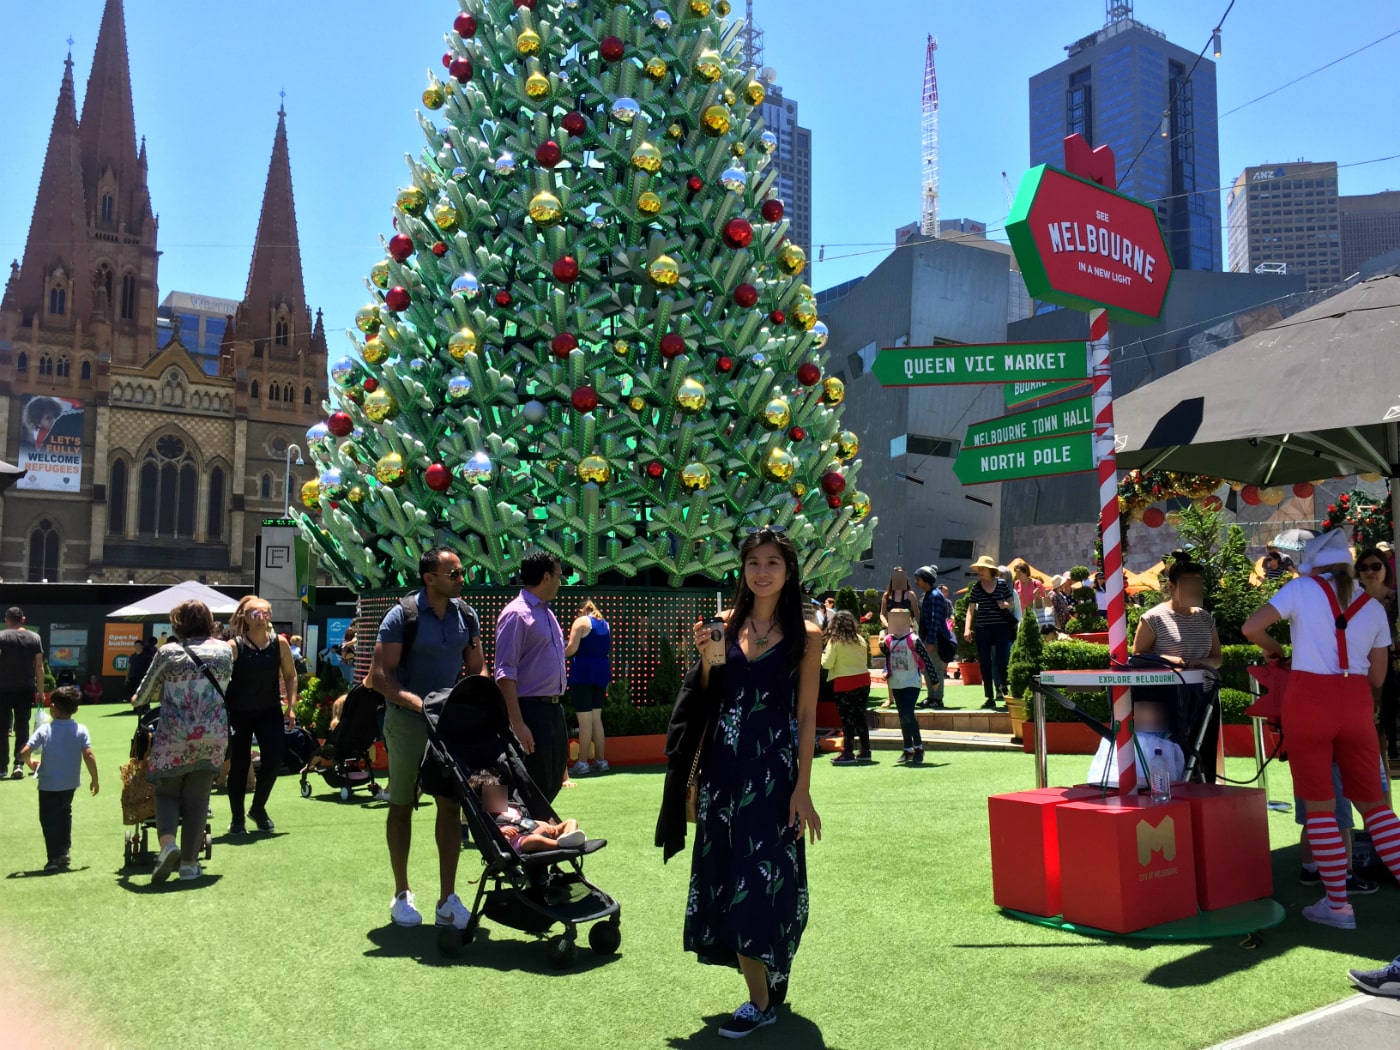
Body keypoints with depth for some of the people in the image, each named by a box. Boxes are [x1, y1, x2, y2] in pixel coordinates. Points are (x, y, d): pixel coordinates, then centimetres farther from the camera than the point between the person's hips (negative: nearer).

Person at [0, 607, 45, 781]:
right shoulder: (34, 638, 5)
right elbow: (39, 666, 3)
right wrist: (41, 690, 9)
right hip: (26, 689, 2)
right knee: (22, 726, 7)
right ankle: (18, 763, -2)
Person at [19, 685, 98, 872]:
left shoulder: (44, 730, -11)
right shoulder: (80, 730, -8)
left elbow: (24, 753, -15)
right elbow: (88, 755, -13)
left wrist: (31, 762, 9)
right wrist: (94, 779, -3)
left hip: (49, 784, -3)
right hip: (70, 782, 3)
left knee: (49, 819, 7)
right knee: (65, 813, 24)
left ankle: (55, 857, 3)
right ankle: (64, 851, 24)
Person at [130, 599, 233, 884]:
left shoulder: (167, 652, -3)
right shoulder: (225, 650, 3)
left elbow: (145, 694, 9)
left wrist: (136, 700, 32)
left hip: (173, 735, -2)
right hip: (213, 735, 2)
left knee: (167, 791, 14)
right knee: (197, 798, 9)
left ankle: (167, 843, -10)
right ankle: (189, 863, 12)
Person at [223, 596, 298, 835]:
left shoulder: (280, 643, -5)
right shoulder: (234, 646, -13)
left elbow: (290, 675, 5)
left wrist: (291, 706, -1)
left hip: (270, 710, 2)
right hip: (238, 713, -2)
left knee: (273, 760, -6)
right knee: (239, 765, 4)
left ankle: (258, 808, 20)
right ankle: (237, 818, 21)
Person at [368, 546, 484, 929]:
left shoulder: (467, 616, 3)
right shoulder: (402, 615, -11)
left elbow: (476, 670, 10)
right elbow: (379, 676, -14)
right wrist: (416, 701, -27)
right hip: (407, 723, -4)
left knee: (451, 805, 2)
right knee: (402, 806, 9)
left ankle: (447, 899, 11)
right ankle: (402, 895, 24)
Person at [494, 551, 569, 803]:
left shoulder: (547, 613, 15)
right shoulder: (516, 614, -13)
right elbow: (505, 674, -18)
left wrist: (557, 712, 17)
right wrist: (518, 724, -24)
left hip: (553, 709, 9)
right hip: (532, 711, -9)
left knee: (553, 781, 15)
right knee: (535, 785, -4)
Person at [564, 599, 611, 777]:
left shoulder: (581, 622, -5)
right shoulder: (605, 624, 15)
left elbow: (572, 648, -12)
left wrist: (563, 653, 6)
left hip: (582, 671, -7)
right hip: (601, 671, 7)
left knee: (584, 719, -5)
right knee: (596, 717, 12)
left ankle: (582, 762, -3)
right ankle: (600, 761, 14)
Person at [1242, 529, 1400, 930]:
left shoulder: (1302, 589, -1)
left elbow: (1251, 627, -10)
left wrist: (1272, 649, 10)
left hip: (1308, 700, -3)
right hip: (1356, 703, 3)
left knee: (1320, 805, 4)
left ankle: (1338, 905, 7)